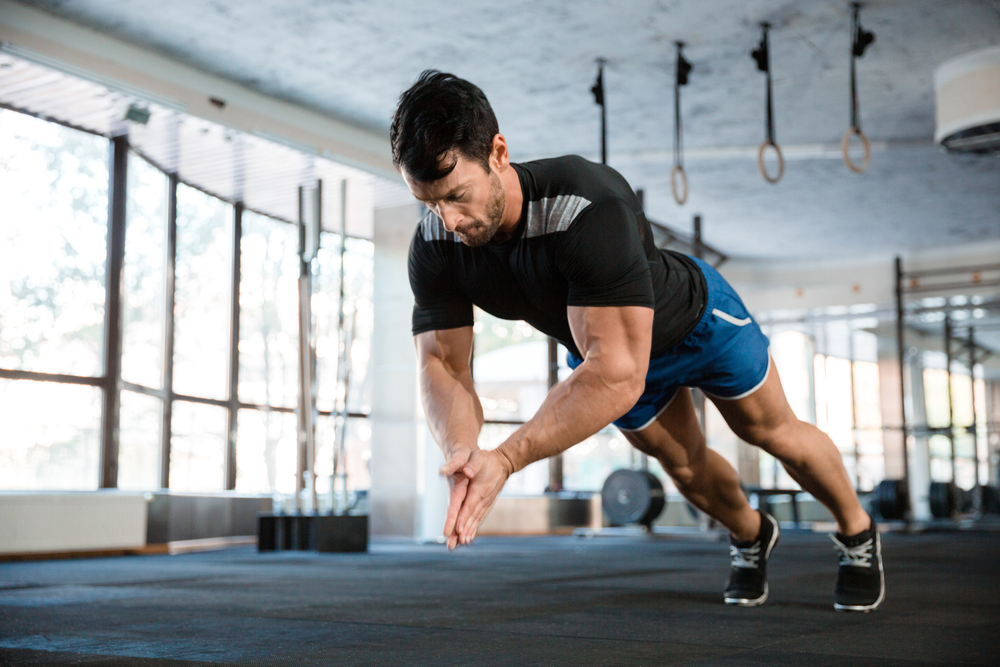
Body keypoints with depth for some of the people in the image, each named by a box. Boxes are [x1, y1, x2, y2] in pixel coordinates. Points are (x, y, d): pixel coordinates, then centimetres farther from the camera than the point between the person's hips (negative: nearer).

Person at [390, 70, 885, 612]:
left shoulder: (589, 207, -48)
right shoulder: (434, 247, -29)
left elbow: (617, 373, -53)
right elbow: (441, 363, -28)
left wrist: (505, 459, -59)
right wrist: (461, 454, -50)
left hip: (696, 318, -4)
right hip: (603, 340, 5)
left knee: (771, 431, 16)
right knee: (684, 466, 20)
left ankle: (857, 531, 45)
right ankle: (751, 536, 53)